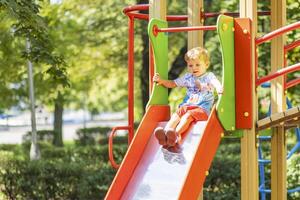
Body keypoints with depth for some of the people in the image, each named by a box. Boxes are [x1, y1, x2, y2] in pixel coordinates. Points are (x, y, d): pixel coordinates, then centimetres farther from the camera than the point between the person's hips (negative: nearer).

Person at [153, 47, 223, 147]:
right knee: (175, 115, -27)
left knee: (188, 115, -35)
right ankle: (166, 133, -52)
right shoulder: (187, 78, 24)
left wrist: (219, 88, -39)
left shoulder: (209, 76, 9)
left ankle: (176, 133, -58)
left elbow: (216, 83, -13)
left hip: (202, 108, -4)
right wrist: (161, 81, 11)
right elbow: (173, 83, 30)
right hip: (186, 106, 5)